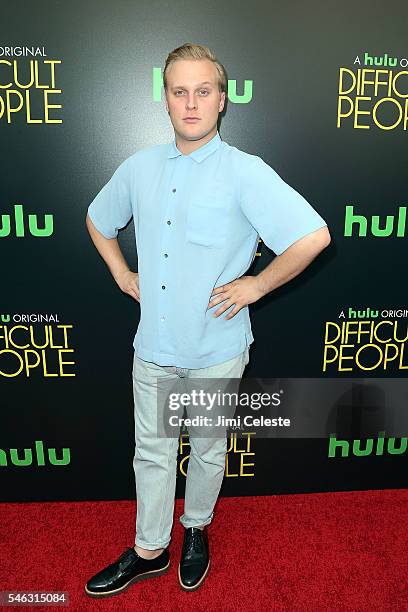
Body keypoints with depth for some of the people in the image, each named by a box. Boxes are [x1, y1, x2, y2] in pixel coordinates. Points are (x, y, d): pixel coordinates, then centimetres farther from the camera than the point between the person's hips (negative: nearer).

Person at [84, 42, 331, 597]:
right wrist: (122, 273, 9)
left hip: (216, 350, -3)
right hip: (153, 345, 4)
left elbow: (314, 236, -21)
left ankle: (197, 530, 46)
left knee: (208, 450, 18)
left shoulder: (246, 173, -13)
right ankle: (150, 550, 39)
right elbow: (98, 219, 20)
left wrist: (255, 286, -16)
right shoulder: (139, 167, 3)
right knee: (152, 451, 17)